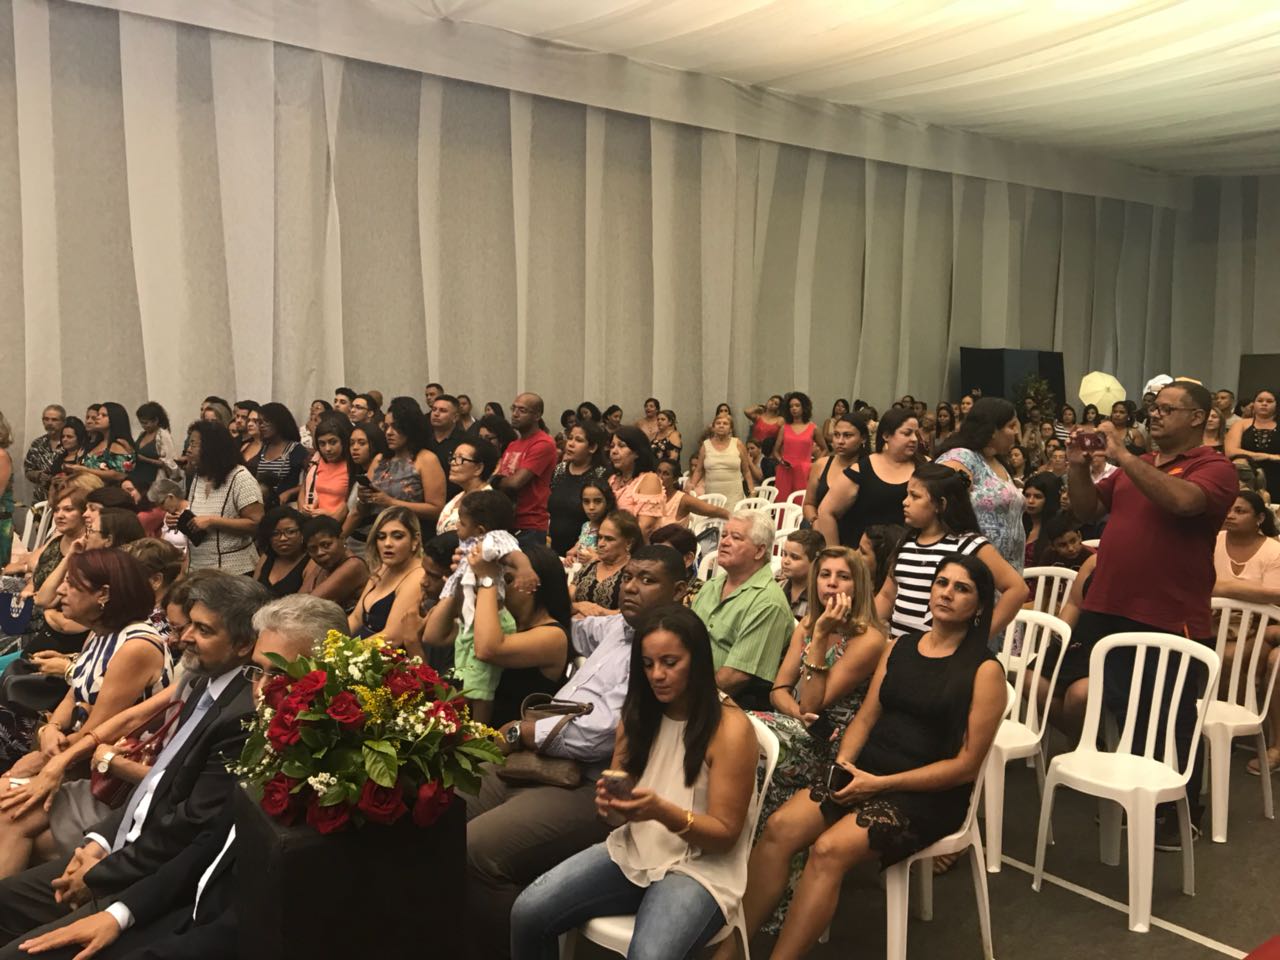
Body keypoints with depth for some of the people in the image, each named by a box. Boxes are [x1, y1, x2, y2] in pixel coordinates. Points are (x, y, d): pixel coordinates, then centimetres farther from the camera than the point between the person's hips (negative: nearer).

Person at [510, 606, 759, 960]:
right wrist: (611, 799, -16)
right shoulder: (639, 715, 4)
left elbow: (725, 834, -13)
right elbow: (620, 791, 9)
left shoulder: (731, 729, -14)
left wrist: (662, 811, -30)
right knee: (527, 913, -13)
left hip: (699, 868, -5)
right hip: (633, 852, 6)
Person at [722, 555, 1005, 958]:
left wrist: (879, 784, -14)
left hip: (929, 794, -5)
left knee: (829, 850, -29)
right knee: (779, 828, -19)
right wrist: (844, 763, -8)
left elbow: (966, 765, -9)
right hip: (866, 773, 5)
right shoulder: (899, 648, 12)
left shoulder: (984, 671, -6)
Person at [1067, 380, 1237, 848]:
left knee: (1170, 724, 6)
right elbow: (1086, 511, 16)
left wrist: (1122, 455, -25)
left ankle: (1183, 817, 24)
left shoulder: (1215, 468, -7)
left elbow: (1182, 500, -28)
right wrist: (1079, 466, 0)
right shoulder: (1136, 465, 14)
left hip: (1169, 621, -7)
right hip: (1106, 610, 7)